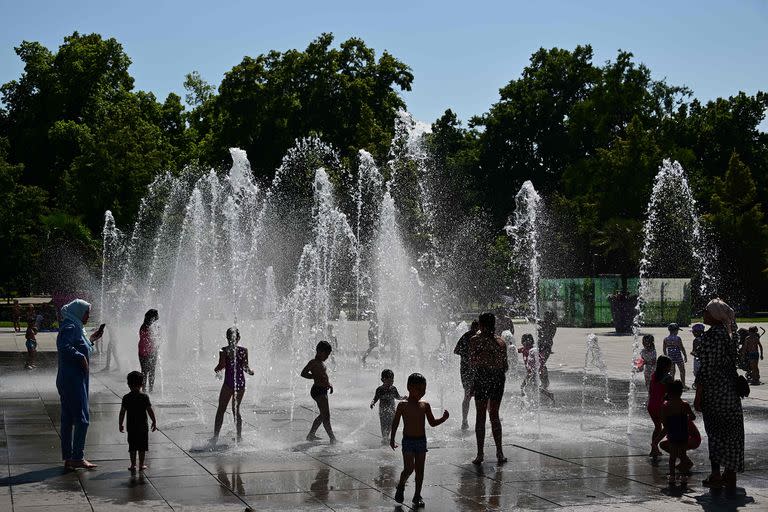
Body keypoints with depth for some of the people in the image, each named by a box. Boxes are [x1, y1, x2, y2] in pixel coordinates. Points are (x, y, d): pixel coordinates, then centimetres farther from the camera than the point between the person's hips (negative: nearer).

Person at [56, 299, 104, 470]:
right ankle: (77, 457, -4)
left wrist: (91, 340, 23)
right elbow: (64, 347, -29)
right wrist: (81, 357, -20)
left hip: (70, 380, 10)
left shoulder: (76, 327, 17)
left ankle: (68, 458, 15)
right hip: (73, 380, -10)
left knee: (67, 419, 11)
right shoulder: (70, 327, -13)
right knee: (81, 418, -7)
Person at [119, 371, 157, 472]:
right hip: (143, 426, -1)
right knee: (142, 447, 8)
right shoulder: (144, 397, -7)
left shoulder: (126, 398, -4)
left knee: (132, 447, 8)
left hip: (131, 427, 1)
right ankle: (141, 465, 12)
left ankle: (133, 465, 9)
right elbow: (150, 411, -5)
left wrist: (120, 424, 8)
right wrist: (154, 422, 6)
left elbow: (122, 412, -2)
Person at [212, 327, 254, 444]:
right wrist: (250, 372, 16)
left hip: (229, 382, -3)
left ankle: (216, 436, 1)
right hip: (240, 382, 3)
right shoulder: (244, 350, -3)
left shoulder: (223, 350, -9)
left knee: (221, 410, 6)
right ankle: (239, 436, 16)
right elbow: (245, 367, -5)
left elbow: (221, 365, -15)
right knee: (236, 409, 16)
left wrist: (216, 370, 6)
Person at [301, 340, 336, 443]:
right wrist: (316, 377, -24)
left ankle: (311, 435, 28)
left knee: (323, 415, 19)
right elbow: (303, 373, -23)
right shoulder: (313, 362, -14)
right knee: (326, 415, -9)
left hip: (323, 391, 11)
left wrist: (329, 384, 15)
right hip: (318, 391, -11)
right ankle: (332, 438, -9)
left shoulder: (322, 362, 15)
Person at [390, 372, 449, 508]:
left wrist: (443, 418, -5)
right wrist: (392, 438, -4)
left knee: (420, 470, 6)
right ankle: (401, 486, 16)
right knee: (409, 468, -12)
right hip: (408, 441, -4)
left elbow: (432, 423, 11)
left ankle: (417, 496, 15)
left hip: (421, 441, 4)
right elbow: (395, 423, 0)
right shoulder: (403, 405, -6)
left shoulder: (425, 406, 4)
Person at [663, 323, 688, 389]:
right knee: (682, 371, 12)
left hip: (670, 356, 4)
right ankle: (683, 385, 14)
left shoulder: (666, 339, 0)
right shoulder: (677, 338, -13)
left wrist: (666, 357, 20)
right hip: (678, 356, -4)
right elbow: (682, 348, -10)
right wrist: (685, 356, 0)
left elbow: (664, 349, 7)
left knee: (672, 372, 12)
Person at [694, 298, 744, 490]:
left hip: (714, 391, -7)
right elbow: (732, 364, 12)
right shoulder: (729, 334, 8)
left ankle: (716, 475, 2)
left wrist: (698, 396, -12)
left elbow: (706, 368, -17)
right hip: (731, 390, 7)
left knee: (715, 432, 1)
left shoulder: (709, 336, -15)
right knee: (731, 431, 10)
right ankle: (730, 476, 15)